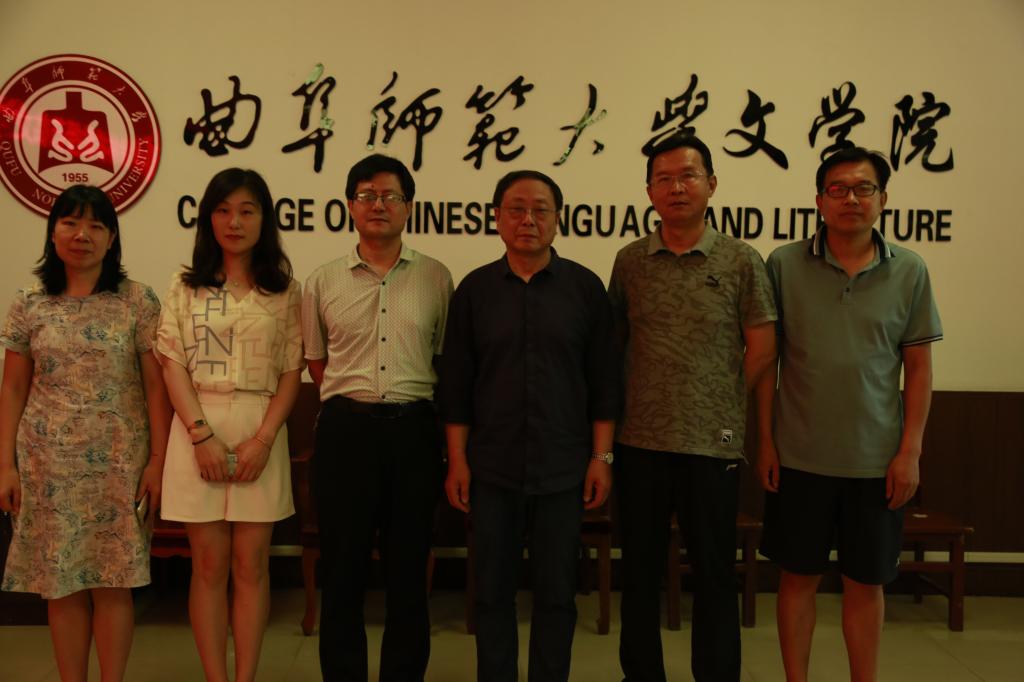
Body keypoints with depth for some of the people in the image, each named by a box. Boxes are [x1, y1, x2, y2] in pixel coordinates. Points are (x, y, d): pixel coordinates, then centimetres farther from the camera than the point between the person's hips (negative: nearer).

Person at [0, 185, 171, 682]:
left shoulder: (138, 301, -1)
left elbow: (155, 385, -2)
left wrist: (158, 459, -7)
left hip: (119, 462, -2)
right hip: (50, 463, 2)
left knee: (114, 582, 2)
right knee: (61, 583, 7)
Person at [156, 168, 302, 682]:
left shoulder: (285, 290, 6)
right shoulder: (186, 287, 7)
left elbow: (292, 372, 2)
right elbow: (173, 364, 0)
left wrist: (263, 439, -10)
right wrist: (203, 436, -11)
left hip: (261, 432, 0)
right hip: (197, 431, 0)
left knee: (250, 564, 3)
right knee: (209, 565, 4)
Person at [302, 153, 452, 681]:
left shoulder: (436, 277, 4)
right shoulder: (323, 282, 5)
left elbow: (445, 357, 10)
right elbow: (316, 360, 14)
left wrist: (411, 401, 6)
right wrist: (353, 401, 8)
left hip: (413, 429, 0)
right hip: (346, 428, 0)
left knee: (408, 567, 8)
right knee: (343, 565, 6)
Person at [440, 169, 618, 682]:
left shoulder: (585, 287, 1)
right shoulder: (475, 289, 3)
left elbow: (603, 380, 2)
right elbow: (456, 384, 4)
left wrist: (602, 456, -2)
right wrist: (457, 461, 0)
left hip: (563, 468, 0)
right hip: (492, 469, 1)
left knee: (556, 592, 8)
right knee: (493, 591, 9)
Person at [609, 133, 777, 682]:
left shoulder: (741, 261, -1)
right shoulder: (629, 261, 6)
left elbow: (762, 350, 1)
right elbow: (613, 344, 12)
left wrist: (719, 405, 2)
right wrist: (616, 407, 6)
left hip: (713, 442, -2)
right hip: (639, 440, 3)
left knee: (713, 574, 8)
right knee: (639, 570, 13)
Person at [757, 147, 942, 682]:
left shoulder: (908, 271, 0)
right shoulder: (784, 265, -3)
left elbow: (918, 367, 3)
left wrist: (910, 452, -2)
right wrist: (765, 441, -2)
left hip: (876, 461, 1)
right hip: (799, 457, 0)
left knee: (866, 583, 12)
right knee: (799, 577, 10)